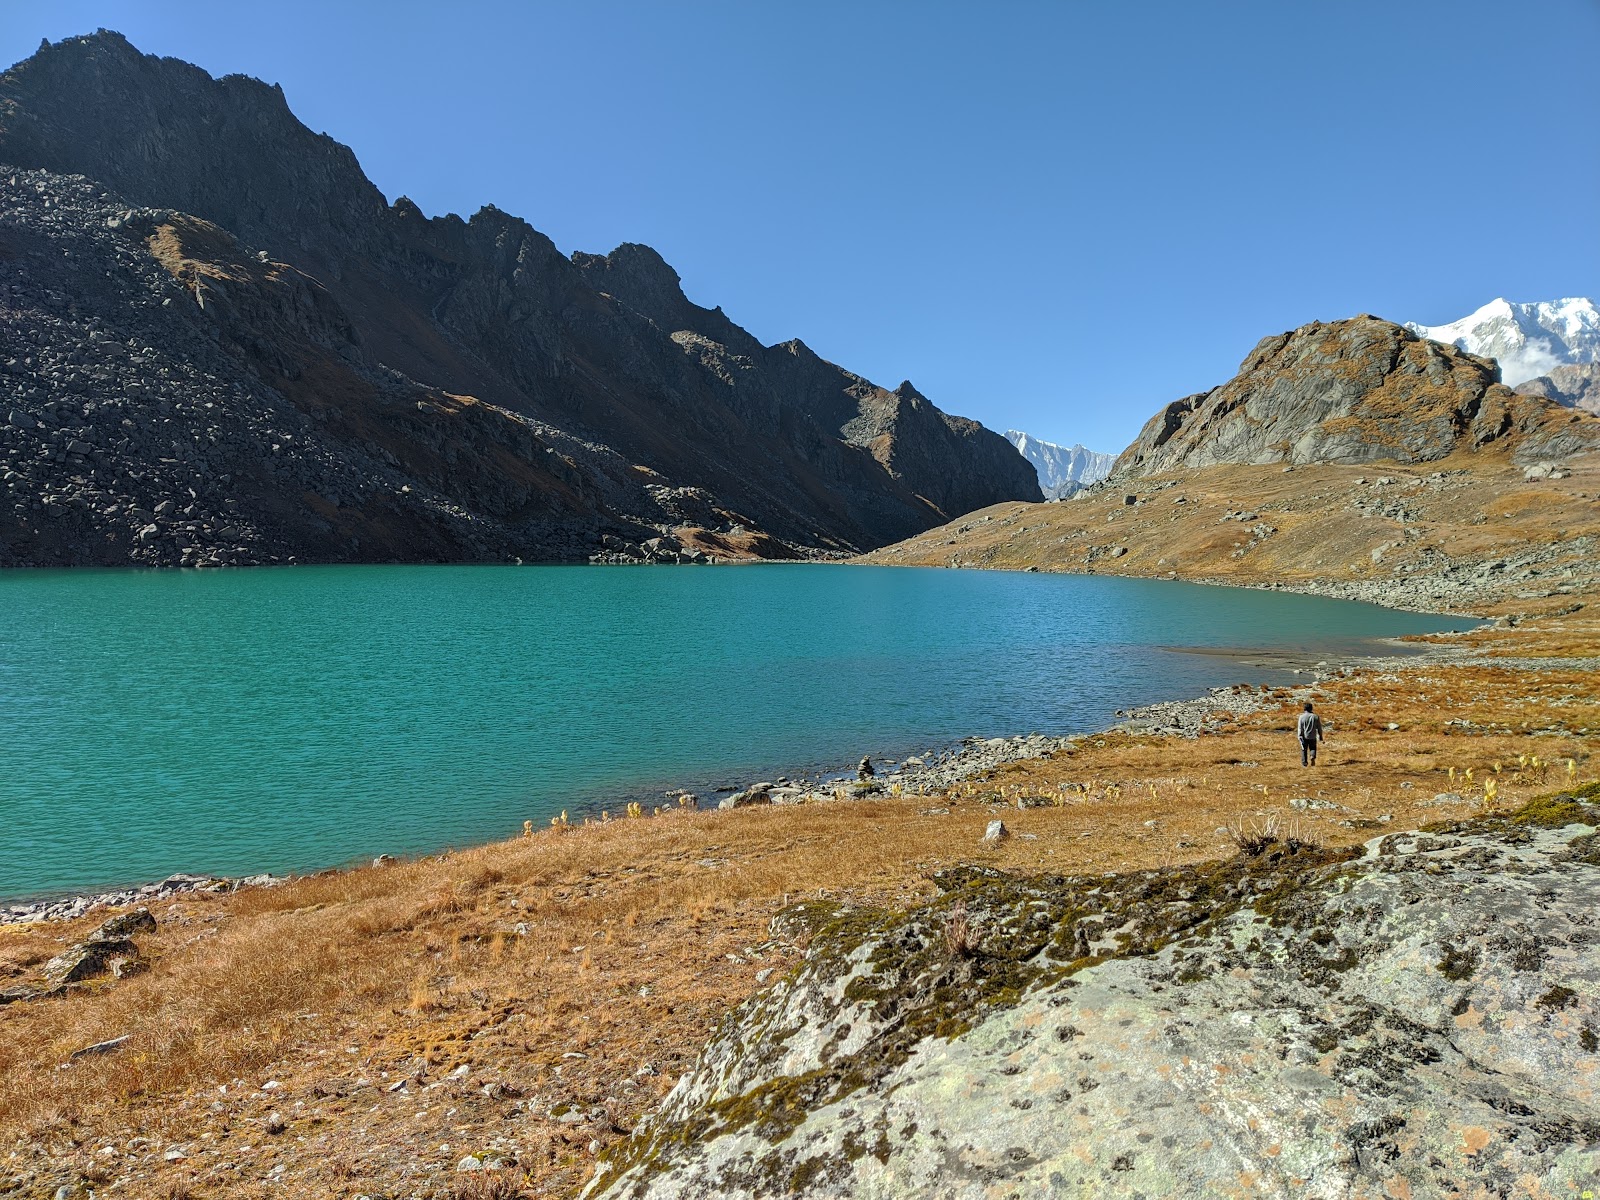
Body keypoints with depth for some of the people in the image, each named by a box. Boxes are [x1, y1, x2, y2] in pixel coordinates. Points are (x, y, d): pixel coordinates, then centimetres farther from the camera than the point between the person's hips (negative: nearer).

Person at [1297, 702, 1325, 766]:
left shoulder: (1302, 717, -8)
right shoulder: (1316, 717, -3)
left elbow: (1300, 728, -10)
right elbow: (1319, 728, 3)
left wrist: (1300, 738, -8)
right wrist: (1320, 737, 14)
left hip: (1304, 737, -1)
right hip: (1313, 737, 1)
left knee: (1304, 749, 12)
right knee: (1313, 748, 16)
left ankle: (1304, 762, 14)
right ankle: (1312, 756, -13)